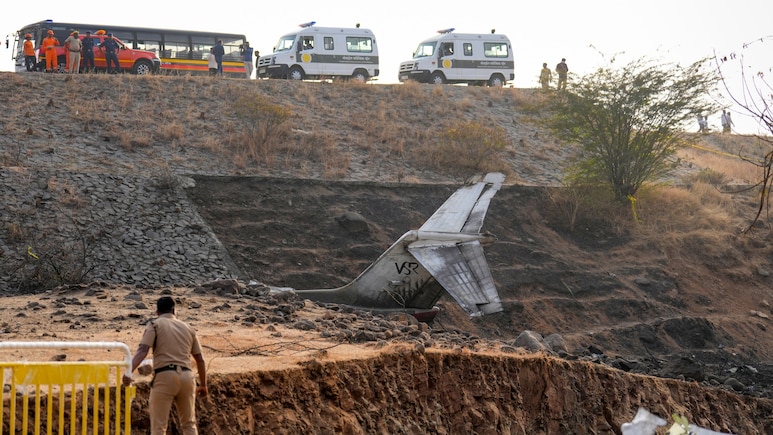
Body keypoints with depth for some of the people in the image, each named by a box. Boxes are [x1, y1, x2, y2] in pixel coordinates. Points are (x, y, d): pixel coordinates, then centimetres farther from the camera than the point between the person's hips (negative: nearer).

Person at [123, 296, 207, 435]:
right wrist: (203, 385, 32)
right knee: (189, 424, 18)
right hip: (186, 376, 4)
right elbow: (200, 360, 21)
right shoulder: (188, 328, 20)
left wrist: (129, 371, -23)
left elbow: (142, 351, -12)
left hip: (164, 376, -4)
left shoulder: (155, 325, 6)